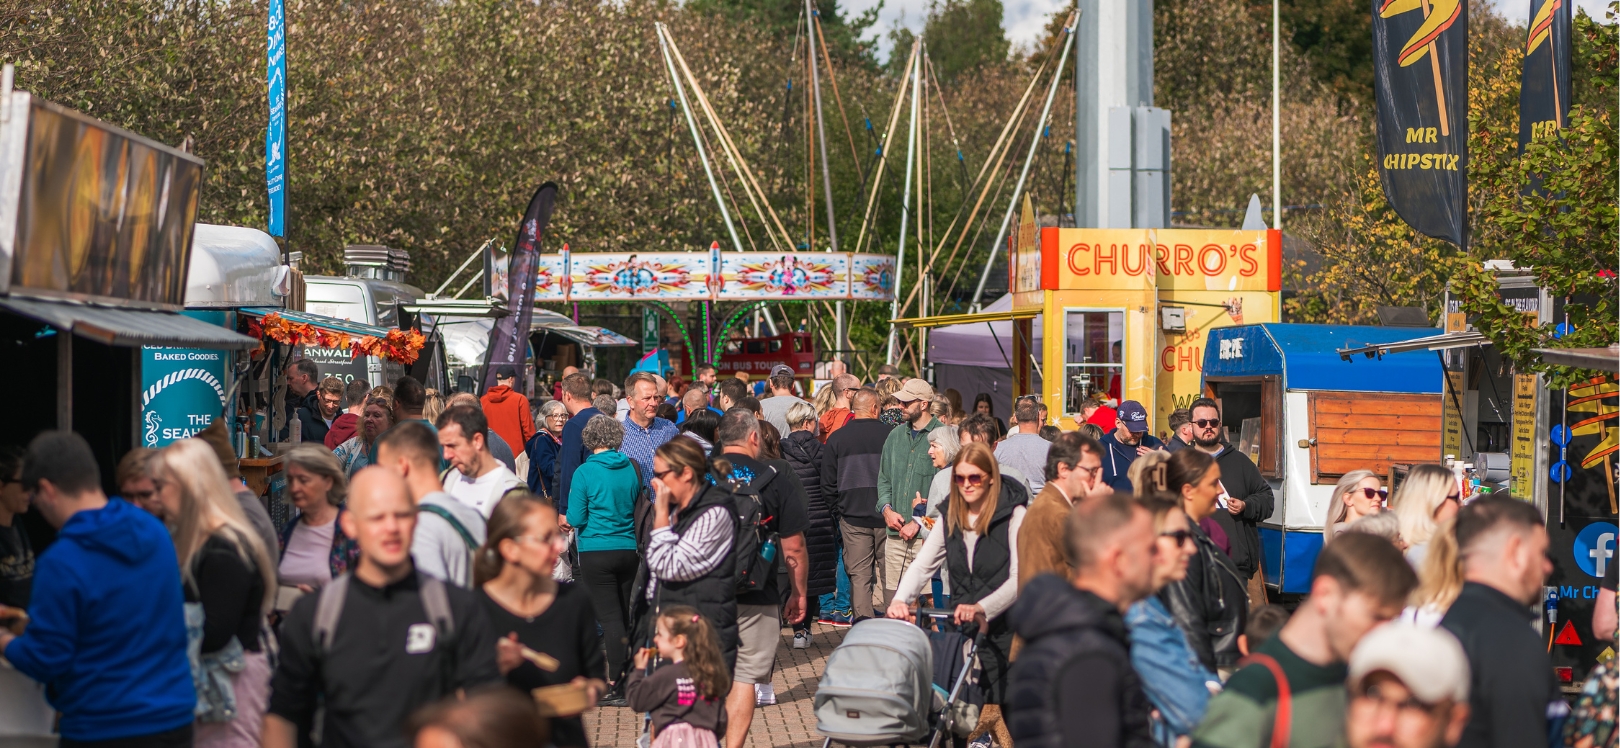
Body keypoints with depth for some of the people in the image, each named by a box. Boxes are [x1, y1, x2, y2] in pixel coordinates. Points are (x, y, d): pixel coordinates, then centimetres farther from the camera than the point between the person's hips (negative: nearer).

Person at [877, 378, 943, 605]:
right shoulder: (896, 435, 16)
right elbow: (883, 478, 22)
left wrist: (919, 522, -13)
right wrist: (886, 508, 2)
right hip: (896, 534, 6)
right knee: (892, 600, 6)